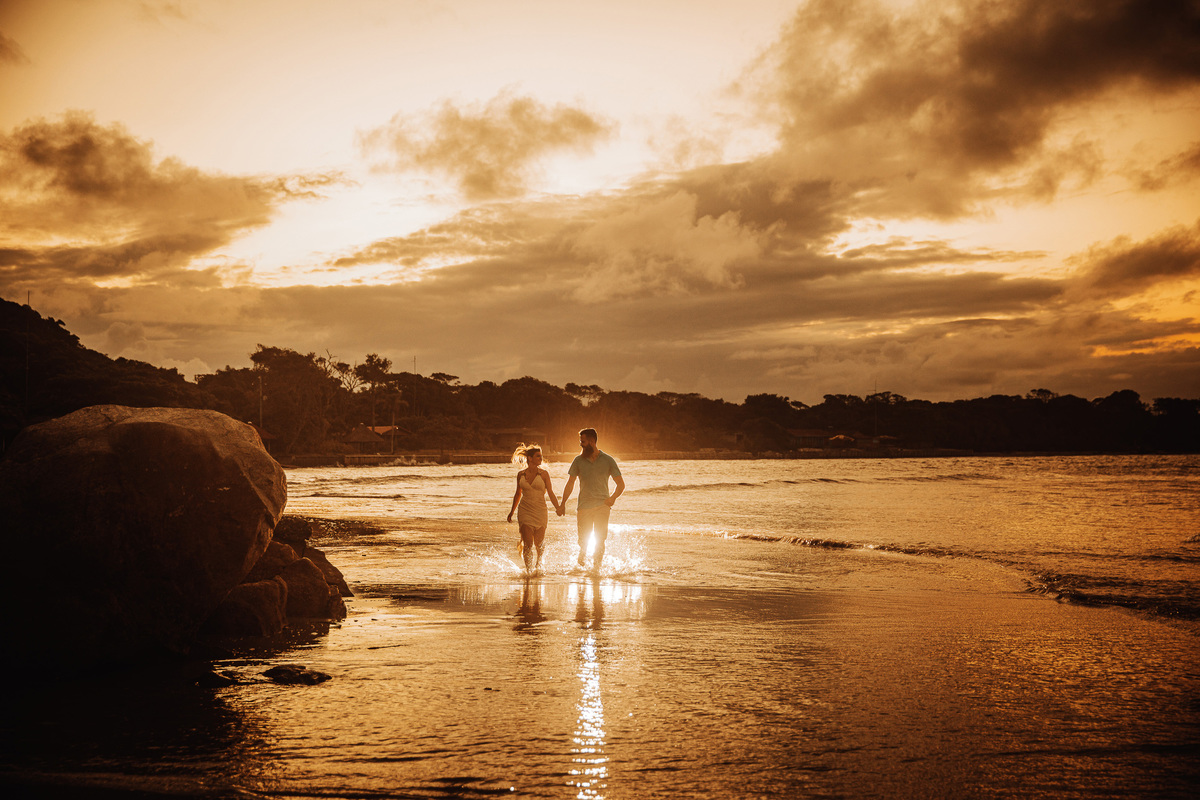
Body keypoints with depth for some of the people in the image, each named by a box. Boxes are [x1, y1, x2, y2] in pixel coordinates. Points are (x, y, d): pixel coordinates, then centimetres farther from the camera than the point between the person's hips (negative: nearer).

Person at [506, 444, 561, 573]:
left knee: (539, 544, 7)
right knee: (528, 544, -9)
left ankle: (539, 565, 35)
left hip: (540, 512, 0)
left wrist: (558, 508, -17)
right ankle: (529, 570, 2)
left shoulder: (543, 474, -1)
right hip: (525, 512, 0)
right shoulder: (521, 474, 4)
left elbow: (551, 493, -2)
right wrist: (512, 512, 22)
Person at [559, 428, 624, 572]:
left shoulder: (608, 460, 2)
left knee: (599, 540, -9)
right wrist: (563, 503, 3)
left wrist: (613, 498, -12)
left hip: (602, 505, -1)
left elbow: (621, 484, 6)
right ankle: (582, 559, 31)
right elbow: (570, 484, 11)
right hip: (584, 505, 1)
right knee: (583, 540, 1)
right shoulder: (578, 460, 5)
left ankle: (597, 568, 0)